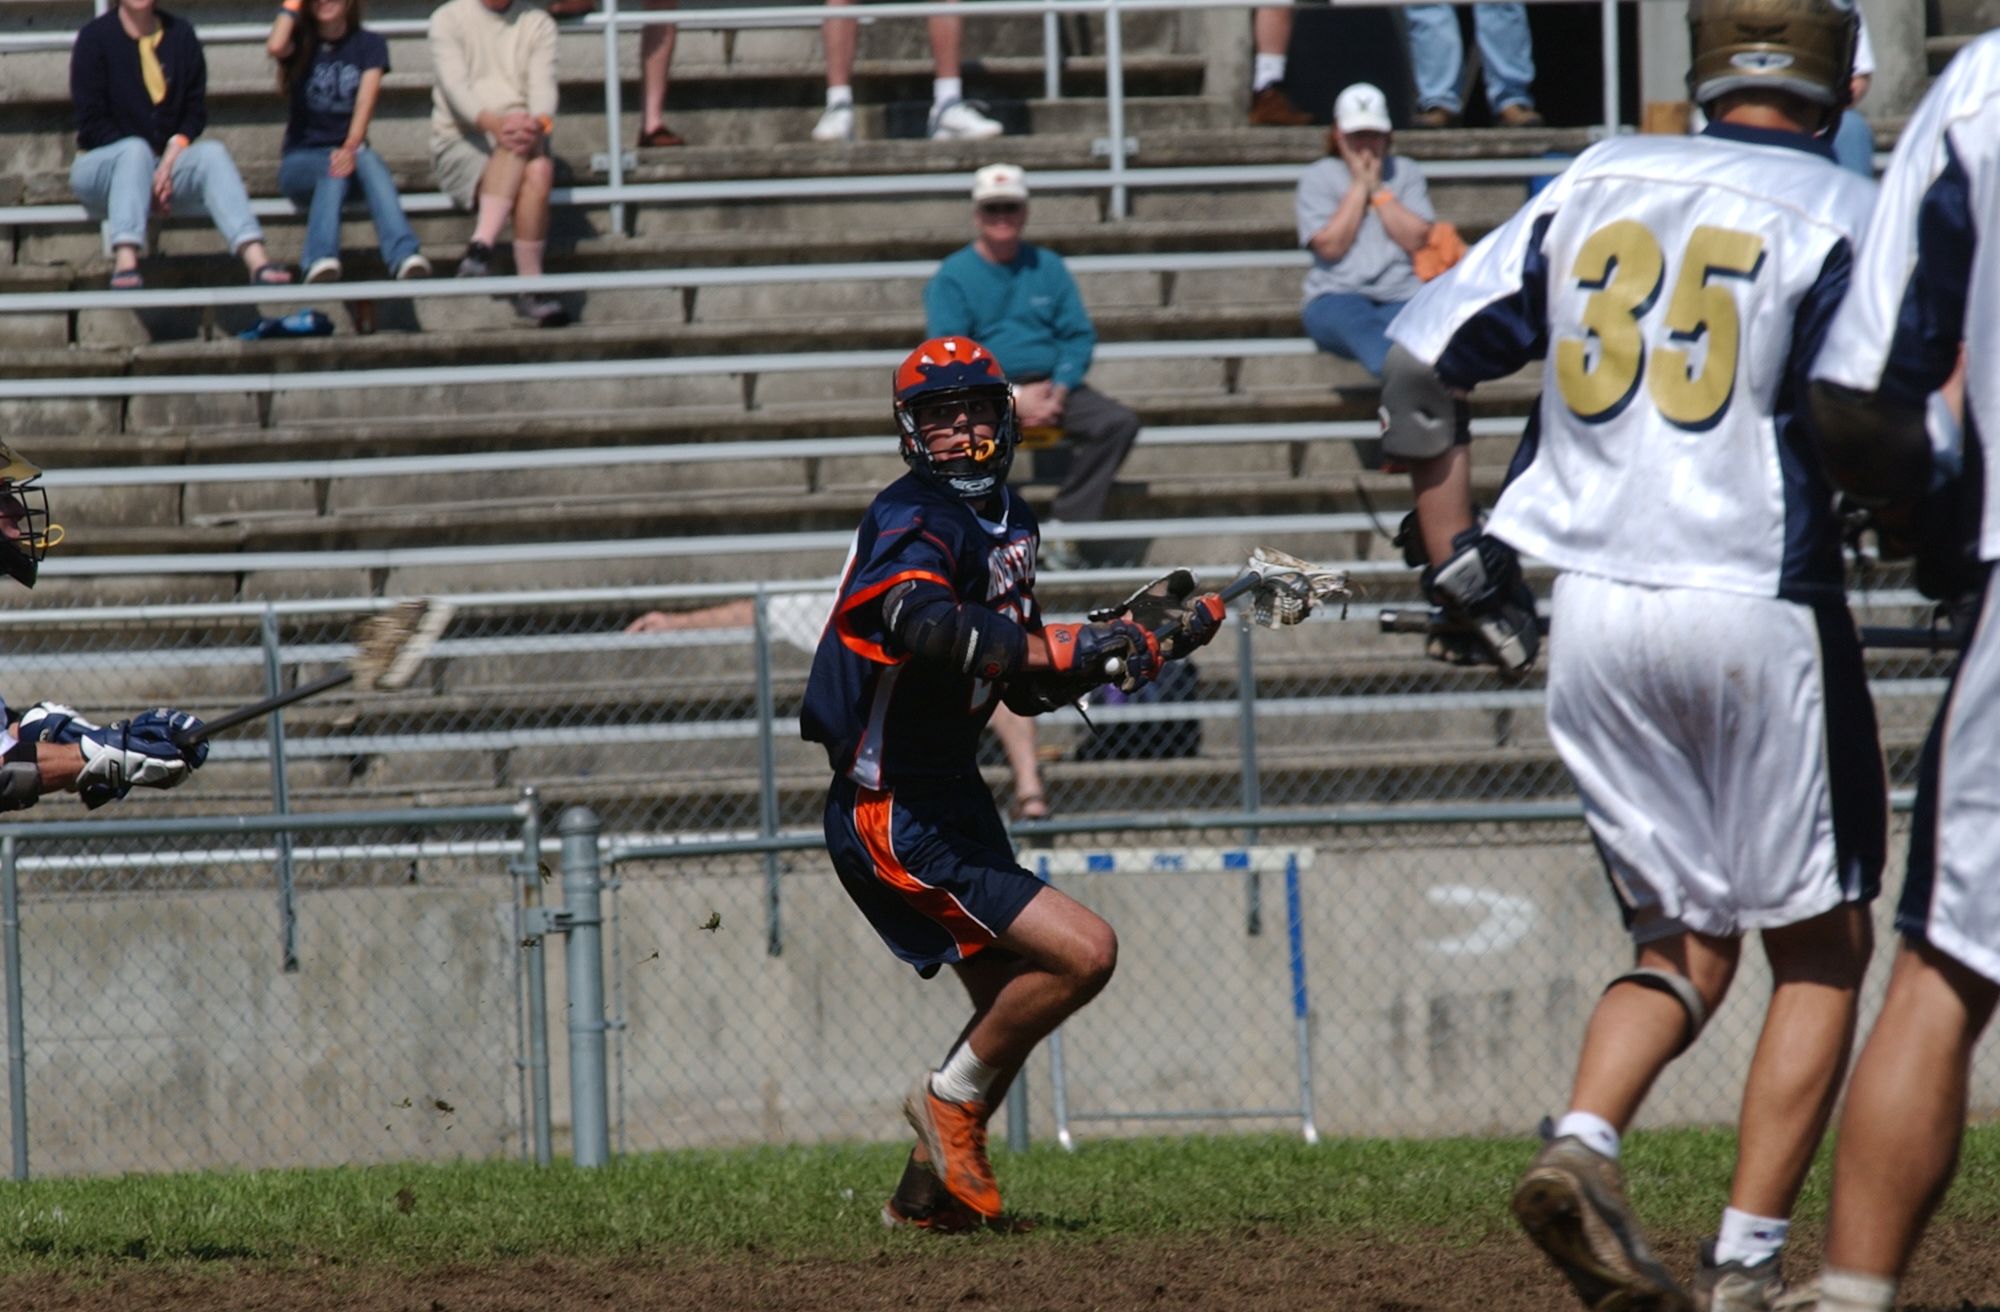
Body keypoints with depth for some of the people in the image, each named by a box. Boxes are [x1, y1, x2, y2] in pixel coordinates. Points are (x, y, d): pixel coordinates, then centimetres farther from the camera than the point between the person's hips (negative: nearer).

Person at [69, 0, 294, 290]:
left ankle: (256, 259, -45)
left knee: (212, 152, -26)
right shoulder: (95, 37, -2)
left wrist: (168, 163, -13)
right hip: (102, 166, -3)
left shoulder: (180, 35, 8)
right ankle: (125, 264, -54)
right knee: (136, 150, -35)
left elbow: (195, 113, 5)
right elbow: (92, 123, -8)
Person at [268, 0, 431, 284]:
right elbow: (275, 47, -21)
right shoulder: (301, 42, 6)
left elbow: (365, 102, -11)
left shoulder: (369, 45, 6)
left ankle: (404, 256, -53)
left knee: (367, 159, -35)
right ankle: (322, 260, -53)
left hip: (352, 151, 0)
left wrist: (350, 148, -29)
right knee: (333, 167, -35)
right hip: (301, 159, 0)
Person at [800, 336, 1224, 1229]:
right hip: (897, 821, -10)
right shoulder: (914, 523, -18)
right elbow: (927, 628, -40)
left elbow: (1028, 686, 16)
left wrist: (1149, 639, 7)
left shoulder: (1006, 522, 12)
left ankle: (926, 1192, 33)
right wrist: (1073, 647, -39)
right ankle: (952, 1099, 1)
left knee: (1011, 1002, 22)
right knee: (1082, 952, -18)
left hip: (949, 805, 10)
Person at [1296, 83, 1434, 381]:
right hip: (1336, 298, -3)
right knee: (1358, 324, -42)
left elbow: (1415, 239, 5)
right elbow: (1330, 245, -2)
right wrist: (1359, 186, 4)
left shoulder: (1406, 173, 20)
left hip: (1401, 297, 3)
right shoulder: (1317, 178, 14)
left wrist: (1377, 188, 3)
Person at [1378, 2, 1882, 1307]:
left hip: (1596, 613, 5)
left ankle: (1583, 1144, -11)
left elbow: (1422, 356, 9)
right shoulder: (1839, 210, -4)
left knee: (1685, 942, 16)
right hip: (1761, 606, -5)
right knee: (1821, 946, 8)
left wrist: (1456, 556, 13)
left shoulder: (1597, 183, 10)